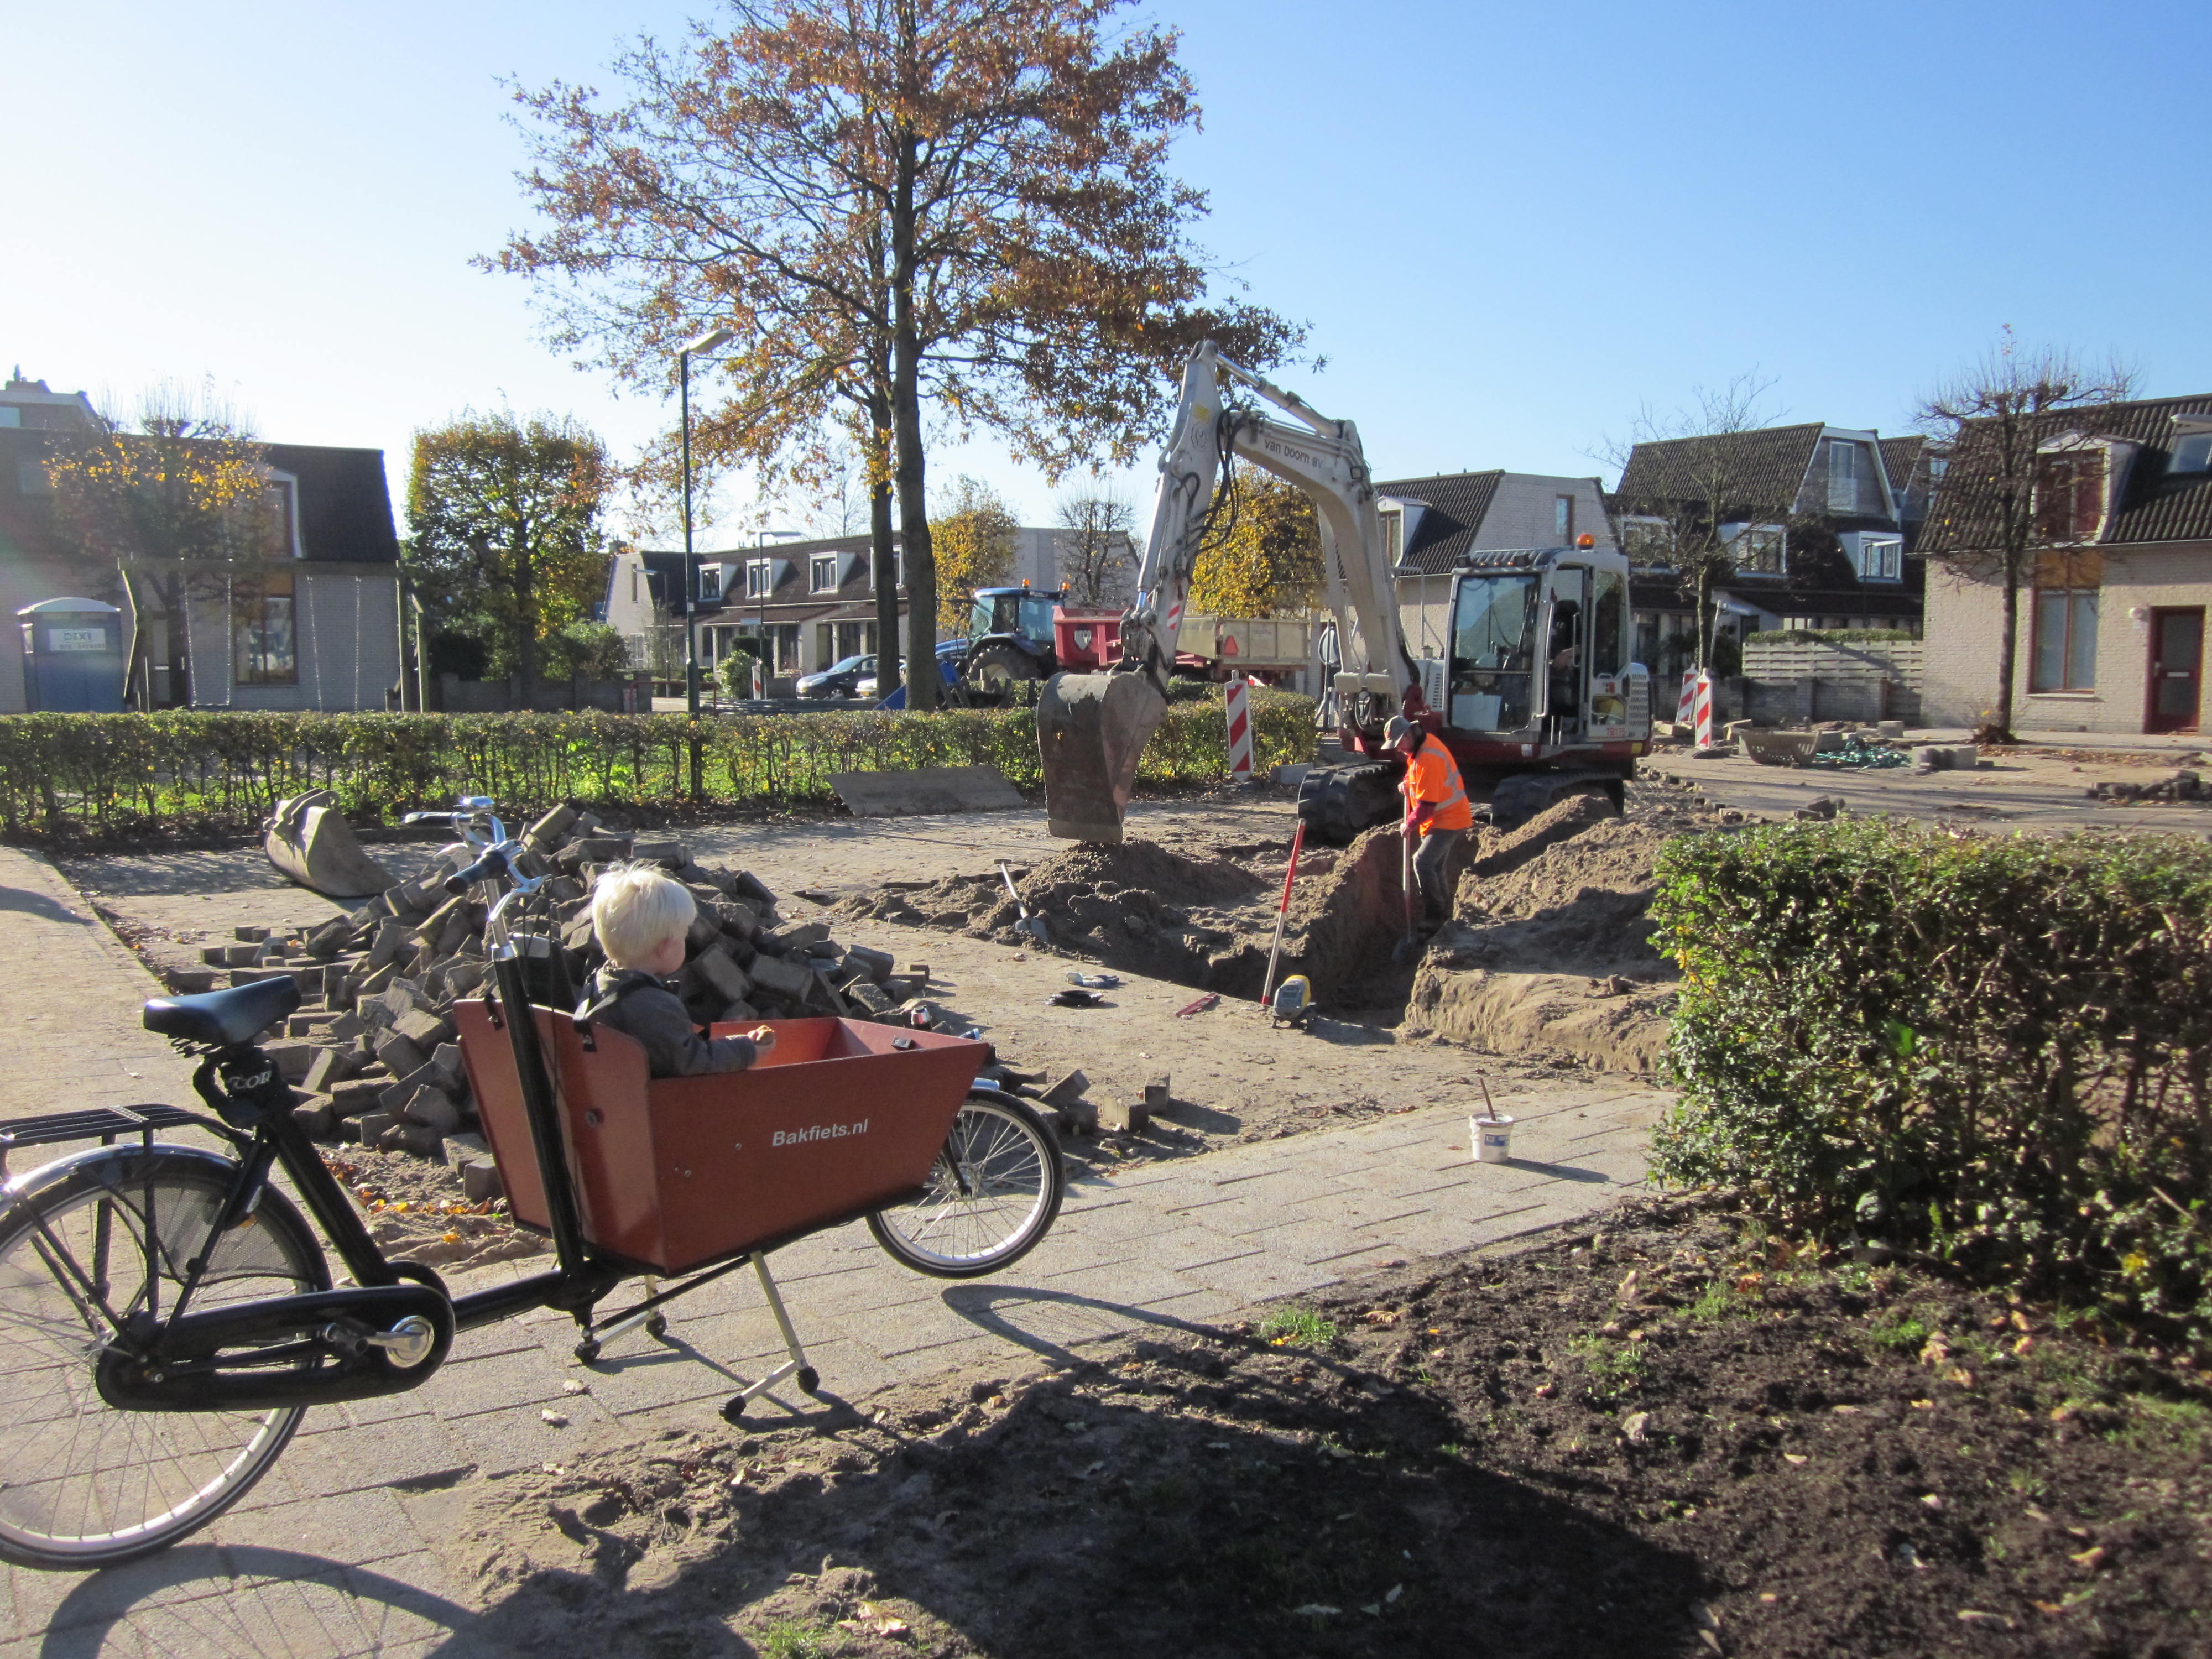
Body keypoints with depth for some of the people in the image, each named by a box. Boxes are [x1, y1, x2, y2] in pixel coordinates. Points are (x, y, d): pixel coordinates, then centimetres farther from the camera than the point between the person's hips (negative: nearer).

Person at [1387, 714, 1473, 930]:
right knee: (1439, 869, 16)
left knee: (1423, 863, -20)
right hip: (1449, 817, 11)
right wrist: (1408, 784, 5)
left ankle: (1434, 918, -16)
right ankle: (1444, 916, 27)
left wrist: (1410, 825, -13)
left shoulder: (1428, 759, -28)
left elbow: (1427, 804, -27)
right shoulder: (1424, 741, 5)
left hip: (1447, 820, -11)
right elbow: (1421, 778, 25)